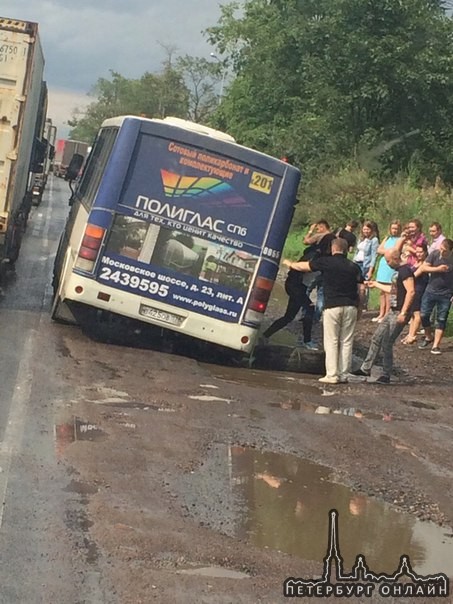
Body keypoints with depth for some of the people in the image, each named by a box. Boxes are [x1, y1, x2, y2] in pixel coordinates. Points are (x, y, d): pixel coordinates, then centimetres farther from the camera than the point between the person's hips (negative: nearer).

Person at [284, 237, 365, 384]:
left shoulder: (326, 262, 1)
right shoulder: (353, 267, 10)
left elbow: (303, 266, 13)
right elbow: (361, 289, 6)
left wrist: (289, 263, 32)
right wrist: (359, 308, 15)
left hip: (332, 306, -3)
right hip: (350, 307, 3)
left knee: (331, 341, 1)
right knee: (346, 342, 6)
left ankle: (332, 375, -2)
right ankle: (343, 375, 8)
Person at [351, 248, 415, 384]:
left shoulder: (405, 271, -16)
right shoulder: (398, 271, 15)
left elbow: (411, 291, -25)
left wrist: (403, 313, -27)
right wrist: (376, 284, 36)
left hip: (399, 313, -10)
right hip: (393, 312, 10)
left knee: (387, 344, -5)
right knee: (376, 338, 13)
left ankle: (386, 375, 5)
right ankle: (366, 368, 21)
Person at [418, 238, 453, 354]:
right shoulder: (435, 254, -8)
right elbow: (424, 267, -8)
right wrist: (437, 269, -22)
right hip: (430, 291, 2)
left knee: (441, 319, 1)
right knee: (423, 315, 7)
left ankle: (436, 345, 6)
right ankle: (429, 337, 30)